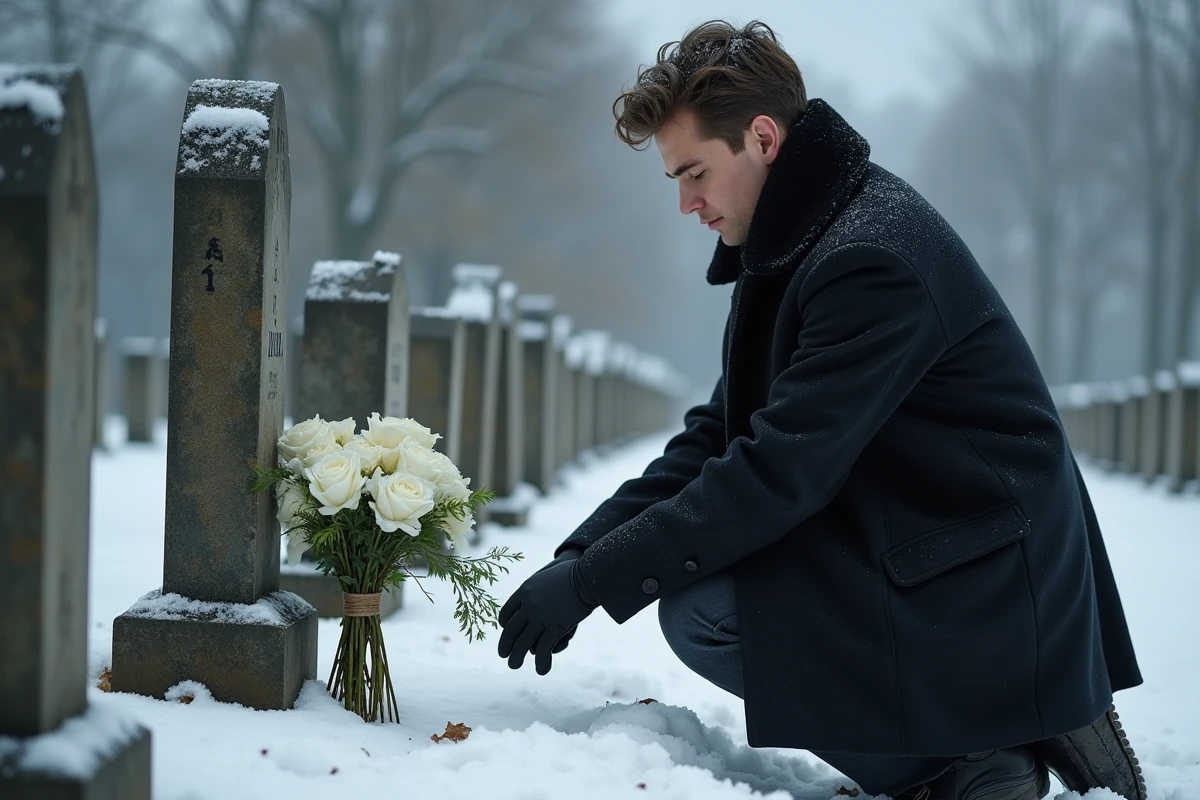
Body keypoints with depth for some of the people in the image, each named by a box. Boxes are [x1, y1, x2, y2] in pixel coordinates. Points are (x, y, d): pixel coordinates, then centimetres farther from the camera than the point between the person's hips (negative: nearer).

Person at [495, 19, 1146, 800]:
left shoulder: (874, 257, -22)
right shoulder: (790, 248, 9)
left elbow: (781, 471, -26)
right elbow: (716, 435, 9)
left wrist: (592, 581, -22)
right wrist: (580, 552, -4)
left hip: (987, 583, -10)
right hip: (907, 541, 10)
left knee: (702, 610, -18)